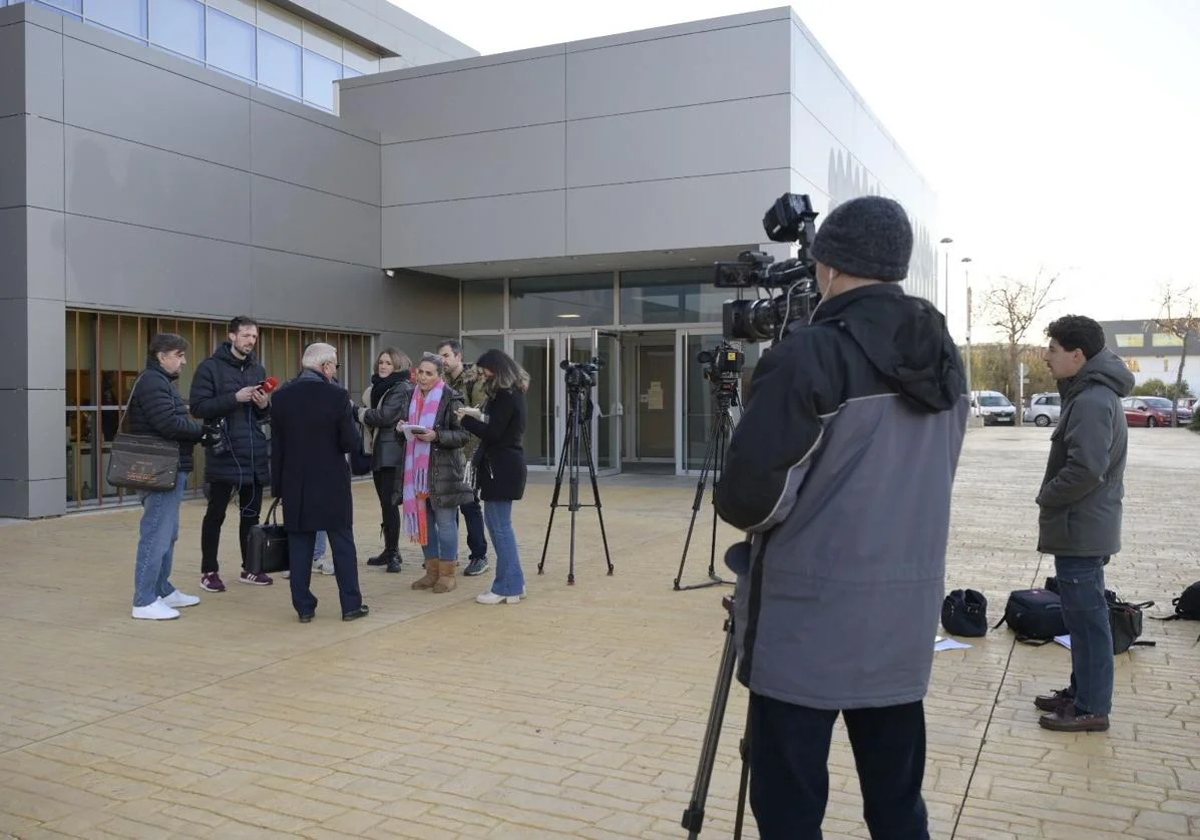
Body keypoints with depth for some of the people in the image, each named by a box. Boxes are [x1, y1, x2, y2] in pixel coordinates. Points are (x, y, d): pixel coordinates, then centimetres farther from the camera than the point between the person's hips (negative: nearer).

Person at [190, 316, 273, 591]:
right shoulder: (210, 367, -4)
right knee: (216, 514, 3)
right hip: (223, 453, -5)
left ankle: (250, 568, 23)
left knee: (251, 513, 12)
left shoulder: (258, 369, 14)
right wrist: (234, 398, -20)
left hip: (255, 454, 6)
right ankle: (209, 571, 13)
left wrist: (264, 406, -5)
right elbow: (198, 407, -13)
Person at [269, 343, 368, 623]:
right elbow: (350, 442, -12)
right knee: (342, 544, 7)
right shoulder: (336, 395, -12)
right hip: (332, 482, -3)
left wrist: (278, 484, 11)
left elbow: (276, 445, 4)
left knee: (299, 546, 8)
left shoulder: (282, 396, 0)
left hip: (295, 482, 3)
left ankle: (304, 607, 11)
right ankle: (350, 605, 12)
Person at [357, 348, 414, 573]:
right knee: (385, 503, 11)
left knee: (389, 502, -11)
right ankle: (390, 550, 18)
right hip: (378, 450, 9)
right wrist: (365, 413, -4)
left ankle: (393, 552, -7)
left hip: (392, 452, -9)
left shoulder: (401, 389, -10)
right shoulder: (378, 387, 17)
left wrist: (362, 413, -6)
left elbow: (385, 416, -19)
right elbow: (369, 409, 16)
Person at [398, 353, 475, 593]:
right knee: (423, 520, 10)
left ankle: (447, 573, 9)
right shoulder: (413, 397, 11)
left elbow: (463, 434, -10)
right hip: (417, 468, 6)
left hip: (443, 469, -6)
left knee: (445, 522, 0)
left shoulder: (451, 398, -8)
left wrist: (436, 436, -22)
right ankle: (432, 570, 21)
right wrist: (403, 428, 1)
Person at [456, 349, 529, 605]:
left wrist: (465, 420, -10)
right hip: (503, 465, 10)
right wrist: (479, 416, 12)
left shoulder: (506, 396, -16)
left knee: (500, 525, -3)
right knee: (496, 522, 15)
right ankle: (513, 583, 21)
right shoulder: (511, 393, 14)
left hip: (502, 467, -10)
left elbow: (493, 433, -18)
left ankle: (507, 588, 5)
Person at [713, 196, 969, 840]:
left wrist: (730, 504, 4)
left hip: (810, 621, -7)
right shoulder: (945, 359, 8)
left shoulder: (810, 353, -15)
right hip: (905, 619, 7)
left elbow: (752, 496, -17)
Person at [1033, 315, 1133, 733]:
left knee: (1086, 617, -2)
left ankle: (1092, 708, 8)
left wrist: (1047, 497, -13)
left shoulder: (1091, 401, -21)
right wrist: (1052, 498, 11)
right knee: (1082, 615, 18)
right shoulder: (1092, 393, 13)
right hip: (1084, 528, 10)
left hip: (1081, 530, -10)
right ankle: (1081, 691, 30)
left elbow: (1085, 470, -27)